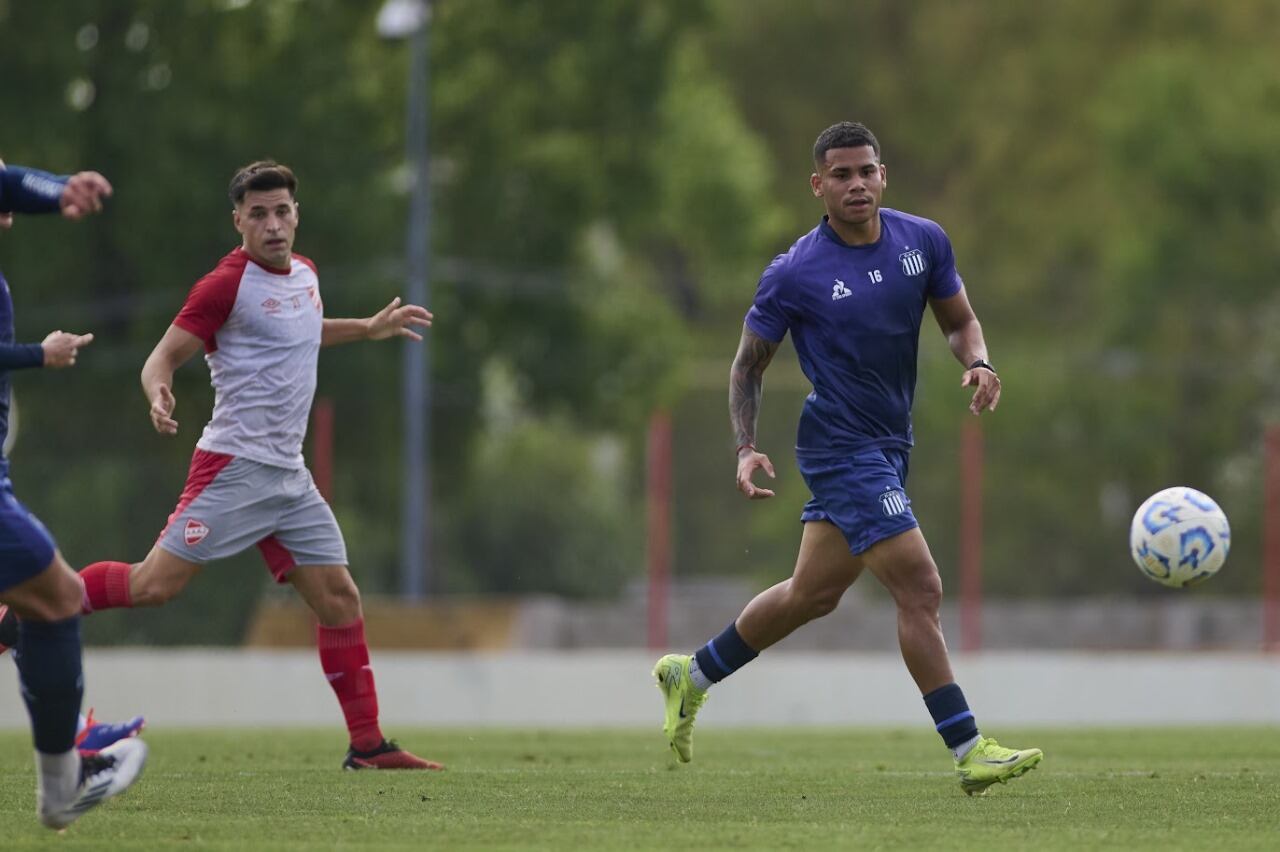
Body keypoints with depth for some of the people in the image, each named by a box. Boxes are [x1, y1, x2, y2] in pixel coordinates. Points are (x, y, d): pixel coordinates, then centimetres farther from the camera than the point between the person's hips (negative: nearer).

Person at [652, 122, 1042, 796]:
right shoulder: (794, 275, -13)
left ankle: (692, 675, 36)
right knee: (920, 589, -14)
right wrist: (746, 449, -15)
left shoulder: (923, 241, 1)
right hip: (842, 446, -7)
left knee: (813, 594, 17)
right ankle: (969, 752, -12)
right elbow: (748, 366, -3)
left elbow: (959, 321, 13)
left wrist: (978, 364, -10)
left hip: (888, 448, 7)